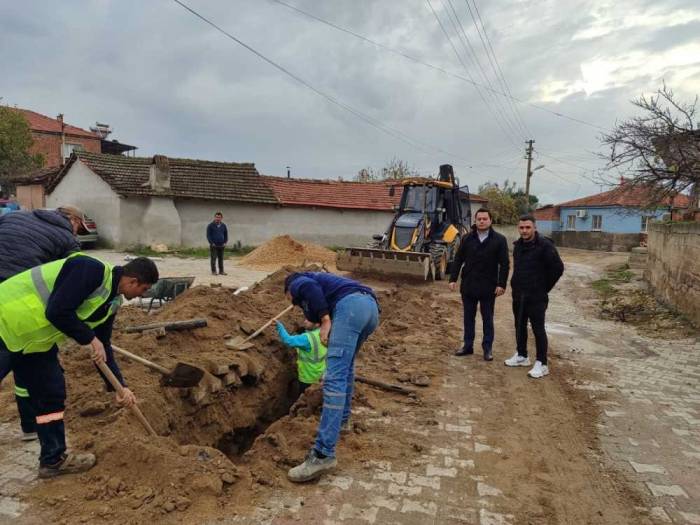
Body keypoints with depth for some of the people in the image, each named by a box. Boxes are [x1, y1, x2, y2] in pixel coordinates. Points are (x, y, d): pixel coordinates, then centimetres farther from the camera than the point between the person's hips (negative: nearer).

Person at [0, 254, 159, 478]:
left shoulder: (111, 301, 6)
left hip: (34, 335, 9)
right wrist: (90, 339, -19)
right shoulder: (91, 270, -22)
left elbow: (103, 347, 10)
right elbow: (57, 311, -29)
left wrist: (119, 386, 6)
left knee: (50, 392, 11)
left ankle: (53, 458, 23)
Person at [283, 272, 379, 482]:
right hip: (371, 306, 9)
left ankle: (323, 454, -16)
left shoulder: (297, 284, 21)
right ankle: (342, 418, 41)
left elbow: (310, 287, -7)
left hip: (350, 305, -9)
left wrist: (325, 320, -9)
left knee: (335, 378, -13)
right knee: (345, 364, 30)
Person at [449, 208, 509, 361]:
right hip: (468, 285, 3)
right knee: (468, 317, 12)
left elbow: (504, 264, -5)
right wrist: (453, 279, -2)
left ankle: (488, 348, 19)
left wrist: (501, 284, -11)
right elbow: (458, 260, 5)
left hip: (488, 287, -3)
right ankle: (468, 346, 24)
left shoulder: (499, 240, -4)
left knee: (487, 319, 8)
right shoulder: (467, 239, 3)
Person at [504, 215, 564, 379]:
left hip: (536, 296, -7)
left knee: (538, 329, -2)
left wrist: (544, 288, -6)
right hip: (518, 295, 7)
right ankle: (522, 356, 30)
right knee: (520, 326, 15)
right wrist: (516, 285, 12)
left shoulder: (544, 245, -14)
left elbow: (558, 268, -12)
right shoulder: (518, 245, 9)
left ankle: (542, 364, 7)